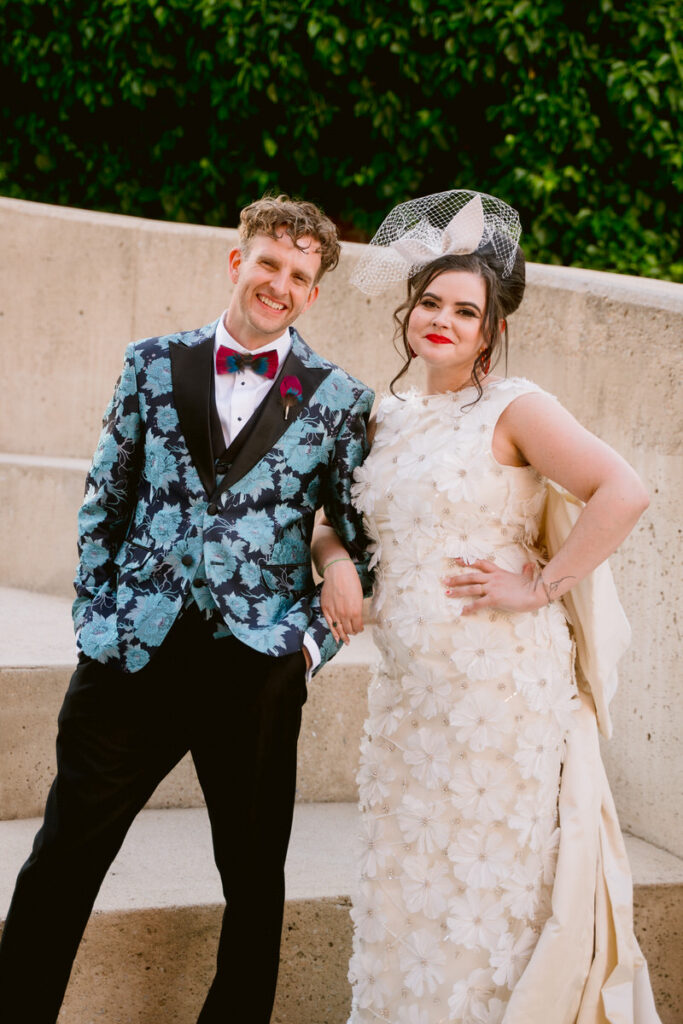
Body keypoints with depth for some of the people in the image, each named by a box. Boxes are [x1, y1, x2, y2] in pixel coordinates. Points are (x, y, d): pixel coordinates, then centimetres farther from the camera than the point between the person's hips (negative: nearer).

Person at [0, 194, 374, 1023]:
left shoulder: (339, 401, 3)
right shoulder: (153, 364, 7)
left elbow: (363, 542, 6)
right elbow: (104, 498, 9)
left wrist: (314, 640, -3)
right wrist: (95, 616, 3)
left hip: (258, 670, 0)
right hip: (134, 652, 1)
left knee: (256, 883, 12)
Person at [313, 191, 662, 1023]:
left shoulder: (513, 409, -6)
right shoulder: (388, 420, 12)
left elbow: (622, 492, -17)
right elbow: (334, 513, 25)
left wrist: (541, 587, -15)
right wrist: (336, 560, 4)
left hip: (498, 682, -6)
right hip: (407, 688, 6)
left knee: (487, 882, 2)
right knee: (406, 881, 12)